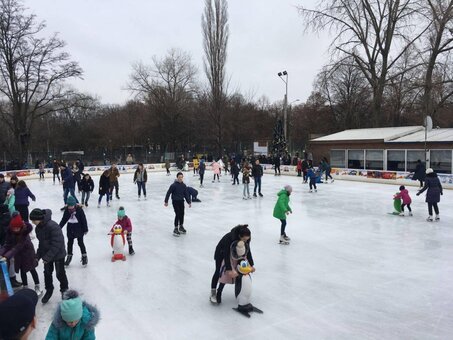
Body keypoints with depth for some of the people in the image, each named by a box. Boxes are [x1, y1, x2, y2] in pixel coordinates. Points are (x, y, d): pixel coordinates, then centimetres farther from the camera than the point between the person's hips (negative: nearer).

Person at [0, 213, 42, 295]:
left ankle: (37, 287, 24)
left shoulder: (25, 231, -32)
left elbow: (18, 246, -35)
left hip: (27, 251, -3)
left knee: (32, 269, 9)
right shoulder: (10, 231, -20)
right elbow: (7, 244, -18)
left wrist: (7, 256, -43)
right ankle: (25, 288, 29)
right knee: (22, 271, 13)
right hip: (18, 254, 3)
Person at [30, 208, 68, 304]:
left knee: (60, 274, 7)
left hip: (58, 255, -7)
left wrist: (47, 257, -26)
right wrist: (38, 256, 3)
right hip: (46, 255, 7)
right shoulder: (38, 228, -4)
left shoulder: (53, 226, -30)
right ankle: (49, 290, 38)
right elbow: (41, 242, 9)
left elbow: (57, 244, -29)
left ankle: (64, 289, 32)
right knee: (47, 273, 17)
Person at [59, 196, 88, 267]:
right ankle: (69, 256, 30)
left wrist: (85, 229, -8)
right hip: (70, 228, 4)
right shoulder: (66, 210, -5)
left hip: (79, 228, -4)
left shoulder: (79, 209, -16)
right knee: (70, 243, 14)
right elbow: (64, 219, 6)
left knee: (80, 243, 5)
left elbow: (83, 219, -11)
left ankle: (84, 256, 20)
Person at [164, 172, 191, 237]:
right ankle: (176, 229, 1)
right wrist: (166, 201, -8)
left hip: (181, 201, 5)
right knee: (177, 214, -8)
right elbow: (168, 193, -10)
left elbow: (186, 194, 7)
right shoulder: (174, 185, -15)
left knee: (182, 214, 10)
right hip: (175, 202, -5)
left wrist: (189, 202, 6)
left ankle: (181, 227, 29)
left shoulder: (183, 185, 1)